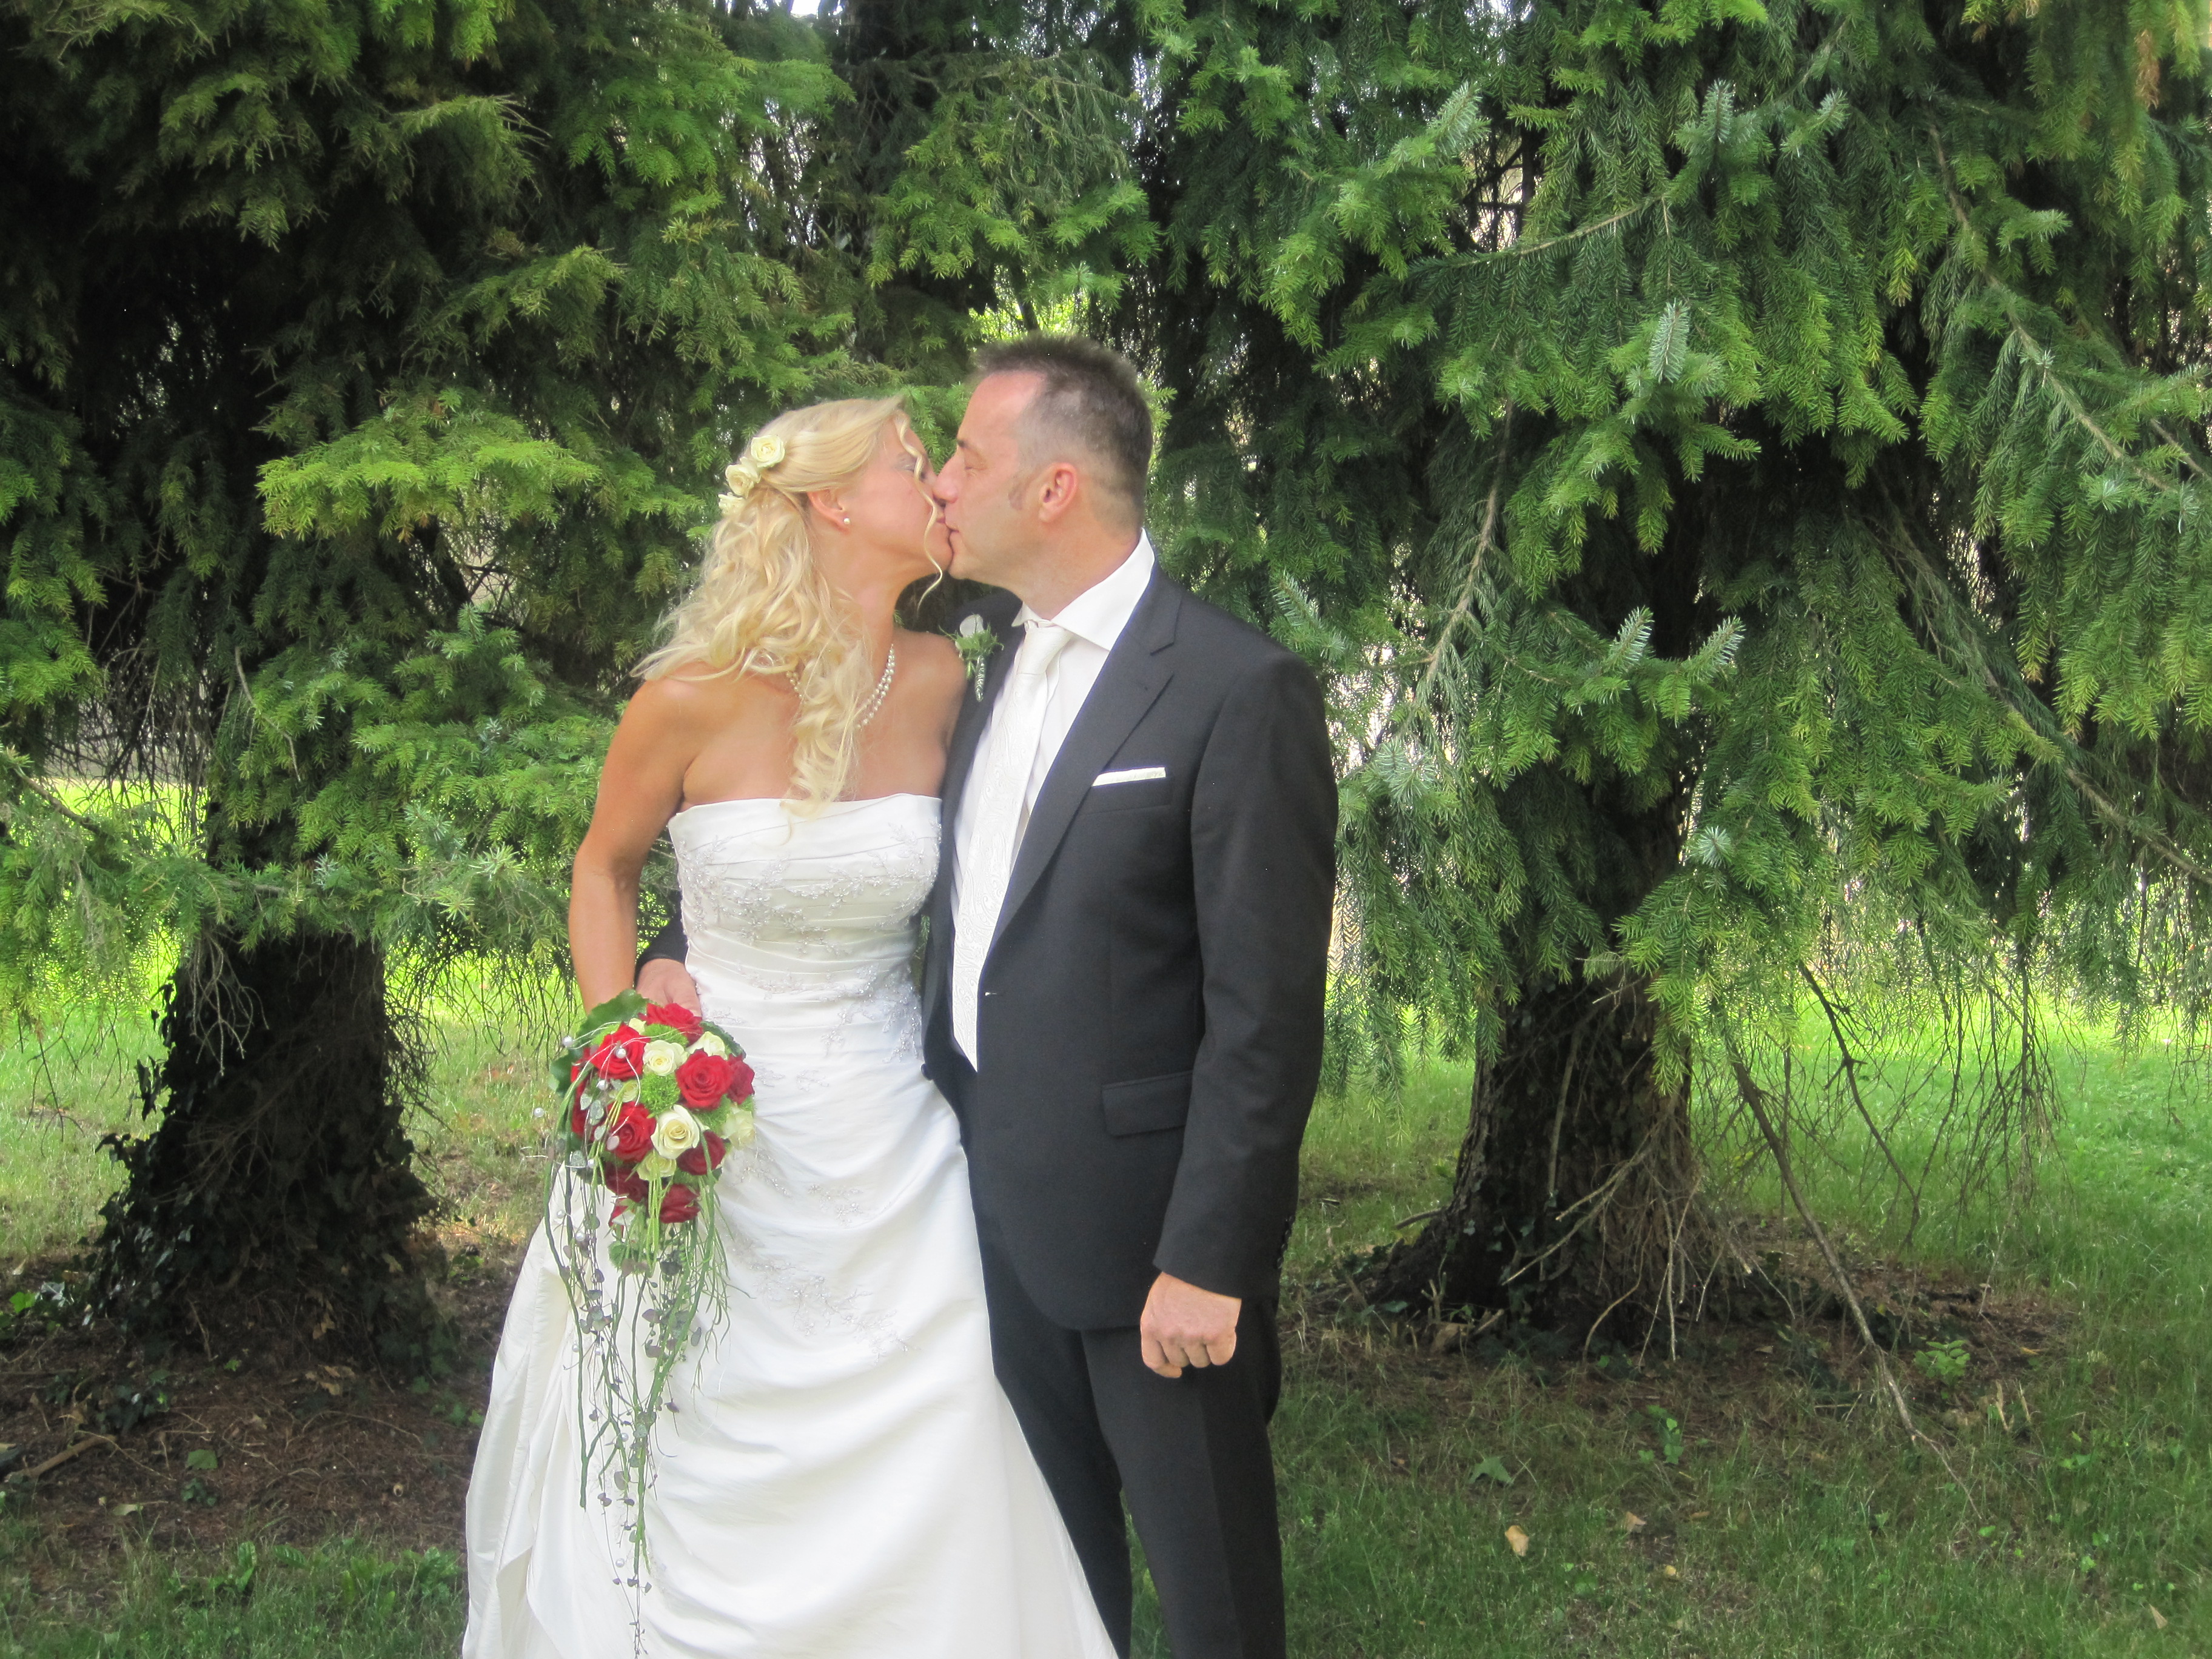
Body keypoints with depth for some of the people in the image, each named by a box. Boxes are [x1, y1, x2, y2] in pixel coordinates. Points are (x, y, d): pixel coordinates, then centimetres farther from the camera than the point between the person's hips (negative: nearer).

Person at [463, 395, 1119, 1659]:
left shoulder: (940, 684, -4)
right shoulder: (694, 699, -12)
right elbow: (606, 870, 5)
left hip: (891, 1160, 3)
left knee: (915, 1497, 6)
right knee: (698, 1491, 7)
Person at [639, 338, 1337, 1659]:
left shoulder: (1239, 691, -17)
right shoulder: (998, 665, 8)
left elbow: (1267, 1013, -19)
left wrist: (1209, 1260, -20)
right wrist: (693, 944, 5)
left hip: (1146, 1220, -7)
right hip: (1001, 1198, 7)